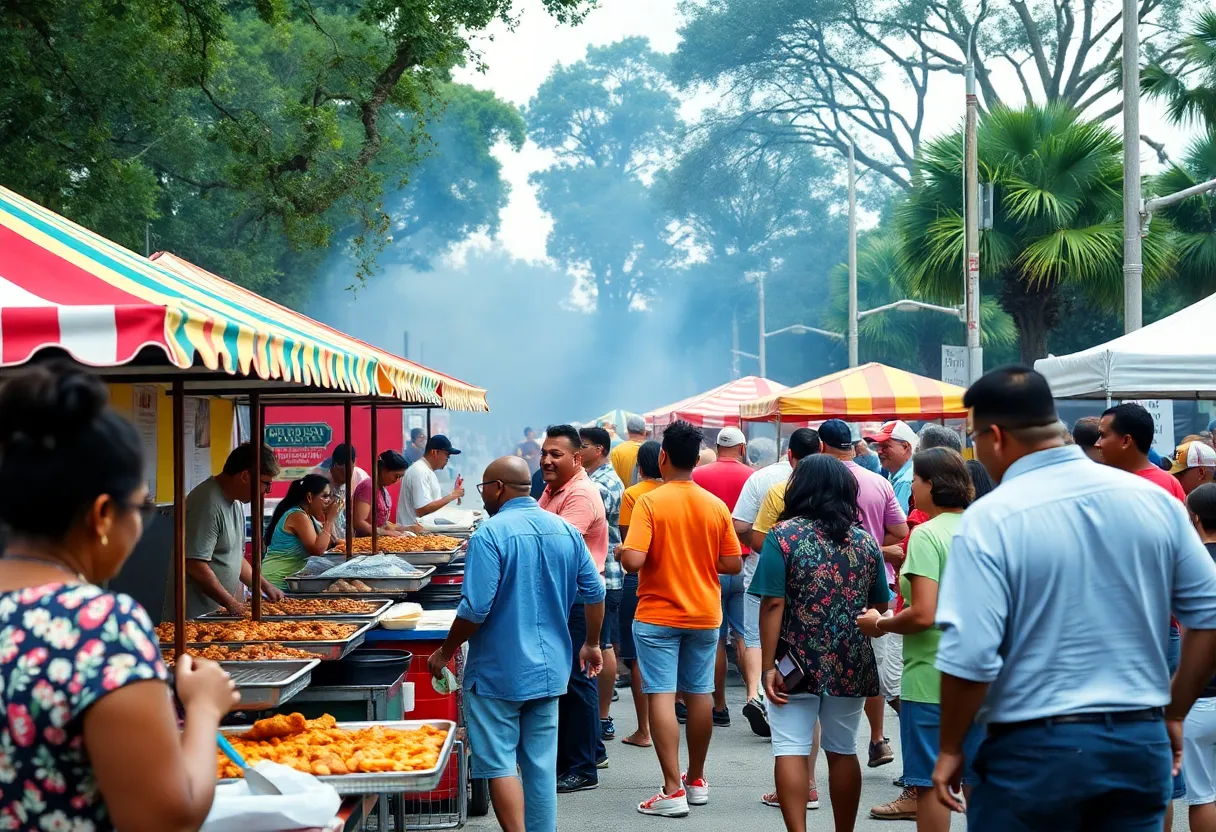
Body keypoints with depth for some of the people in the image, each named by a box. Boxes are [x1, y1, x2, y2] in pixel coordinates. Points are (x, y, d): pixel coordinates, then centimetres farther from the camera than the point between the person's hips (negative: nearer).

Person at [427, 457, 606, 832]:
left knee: (499, 762, 1)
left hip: (499, 671, -6)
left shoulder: (490, 534, -15)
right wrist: (591, 645, 22)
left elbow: (475, 609, -19)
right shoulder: (566, 530, 4)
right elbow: (594, 593, 8)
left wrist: (445, 653, -5)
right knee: (541, 764, 11)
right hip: (549, 668, 6)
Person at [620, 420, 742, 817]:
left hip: (657, 616, -4)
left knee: (662, 696, -4)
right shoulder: (716, 506, -1)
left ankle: (673, 790, -10)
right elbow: (733, 564, 2)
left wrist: (621, 553, 1)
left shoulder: (650, 502, -13)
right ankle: (696, 780, 27)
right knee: (699, 694, 15)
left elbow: (633, 560, -21)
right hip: (705, 616, 4)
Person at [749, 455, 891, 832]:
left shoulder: (783, 536, -8)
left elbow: (772, 605, -13)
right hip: (851, 666, 4)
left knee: (790, 750, 0)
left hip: (798, 663, -4)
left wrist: (769, 666, -11)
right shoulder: (865, 541, 4)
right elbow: (880, 607, 9)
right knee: (843, 751, 13)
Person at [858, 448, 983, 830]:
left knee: (929, 783, 4)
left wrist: (880, 624, -3)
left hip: (931, 677, -7)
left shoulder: (926, 534, -14)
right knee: (977, 779, 12)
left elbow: (923, 614, -21)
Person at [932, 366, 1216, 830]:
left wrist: (950, 749, -4)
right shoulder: (1154, 500, 2)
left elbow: (970, 656, -18)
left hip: (1034, 749, -4)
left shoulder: (991, 518, -13)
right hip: (1142, 743, 5)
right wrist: (1174, 714, 15)